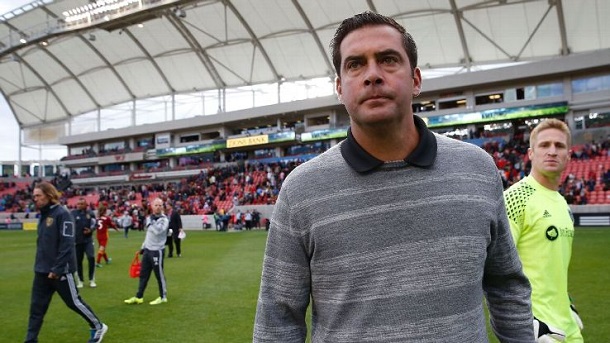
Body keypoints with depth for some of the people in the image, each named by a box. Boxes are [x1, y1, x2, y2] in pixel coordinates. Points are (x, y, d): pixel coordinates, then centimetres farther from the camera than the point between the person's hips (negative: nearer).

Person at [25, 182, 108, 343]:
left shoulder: (62, 214, -16)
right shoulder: (43, 214, 9)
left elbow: (67, 244, -20)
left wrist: (57, 269, -22)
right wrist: (40, 265, 14)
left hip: (60, 271, -7)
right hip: (41, 271, 7)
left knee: (74, 302, 5)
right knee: (36, 307, 8)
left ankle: (98, 327, 23)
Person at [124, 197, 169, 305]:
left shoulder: (164, 220, -12)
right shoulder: (149, 218, 10)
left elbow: (158, 231, -30)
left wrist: (151, 221, -20)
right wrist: (143, 247, 20)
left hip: (157, 251, -7)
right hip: (147, 250, 7)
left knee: (159, 274, 1)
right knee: (143, 274, 13)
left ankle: (163, 297, 14)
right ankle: (138, 297, 22)